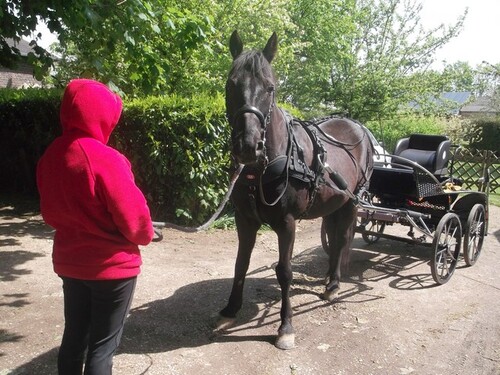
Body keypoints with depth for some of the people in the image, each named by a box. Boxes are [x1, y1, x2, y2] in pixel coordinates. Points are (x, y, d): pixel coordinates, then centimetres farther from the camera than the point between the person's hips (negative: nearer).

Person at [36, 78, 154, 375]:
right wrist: (145, 235, 0)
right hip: (112, 266, -7)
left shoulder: (51, 156, 0)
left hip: (69, 262, 7)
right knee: (103, 345, 8)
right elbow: (132, 214, -20)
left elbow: (50, 212, 10)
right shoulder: (104, 158, -24)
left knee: (74, 336, 20)